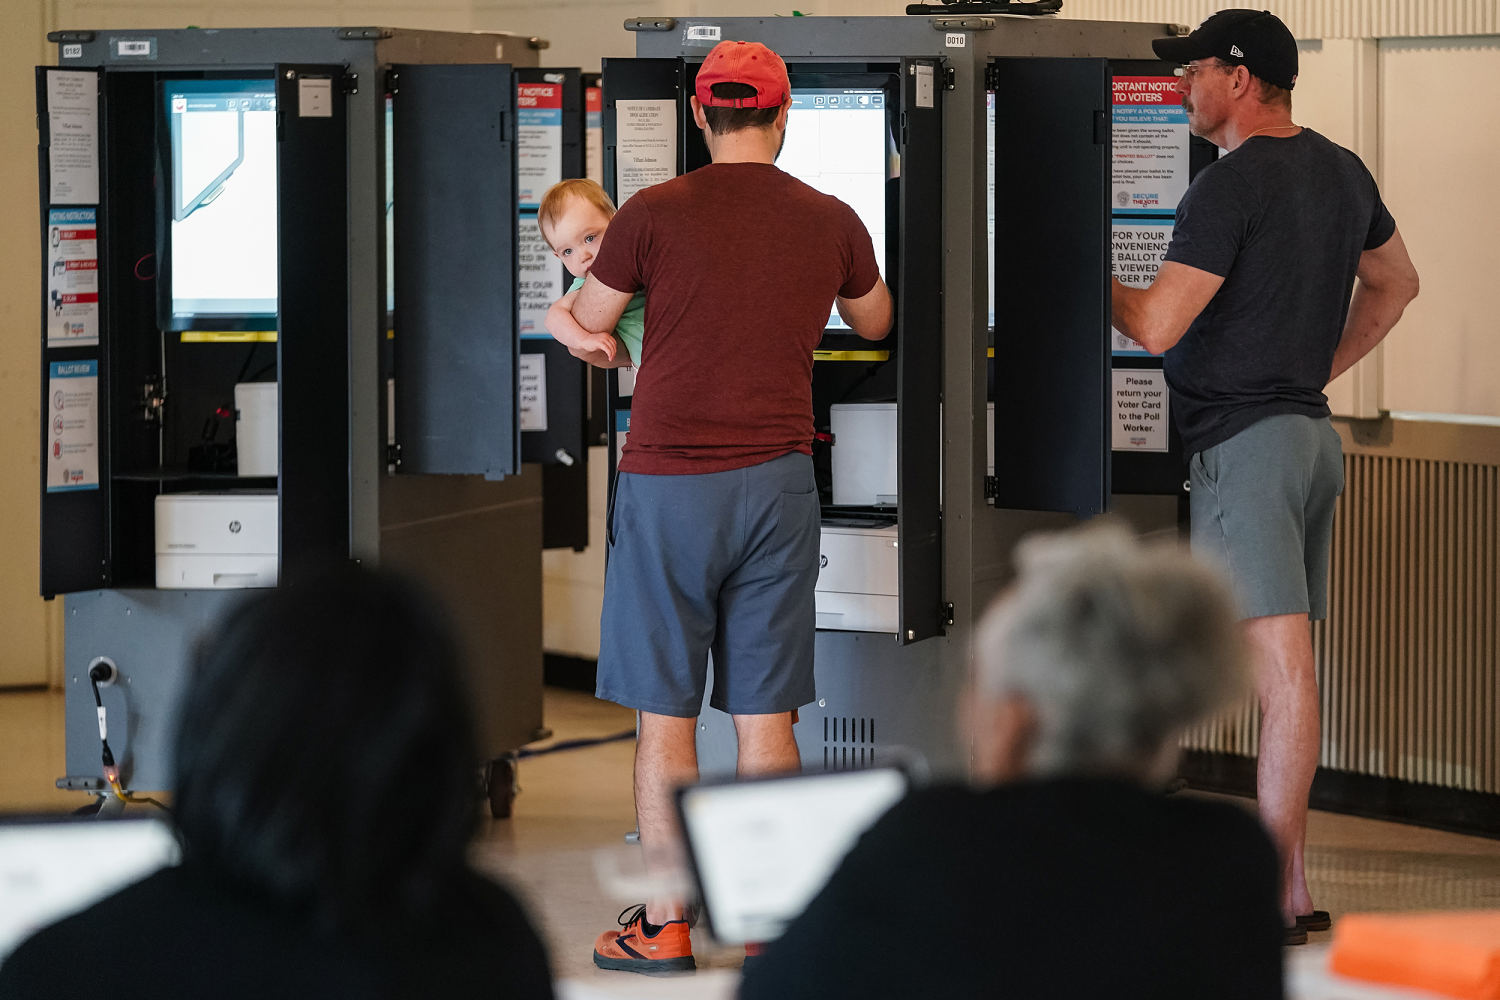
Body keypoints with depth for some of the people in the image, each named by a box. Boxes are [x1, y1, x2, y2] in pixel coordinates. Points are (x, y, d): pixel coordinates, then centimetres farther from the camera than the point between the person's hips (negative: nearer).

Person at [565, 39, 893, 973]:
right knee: (766, 717, 6)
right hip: (777, 482, 3)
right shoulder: (832, 222, 3)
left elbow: (585, 328, 6)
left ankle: (665, 926, 4)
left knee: (665, 714, 2)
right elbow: (875, 321, 24)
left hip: (667, 484, -3)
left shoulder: (655, 214, -7)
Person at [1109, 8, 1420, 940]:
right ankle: (1292, 882, 13)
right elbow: (1395, 284, 28)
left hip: (1244, 438, -9)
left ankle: (1272, 894, -14)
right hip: (1312, 433, 9)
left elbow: (1157, 327, -18)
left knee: (1283, 663, -13)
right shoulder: (1341, 172, 13)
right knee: (1286, 664, 11)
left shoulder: (1231, 186, -15)